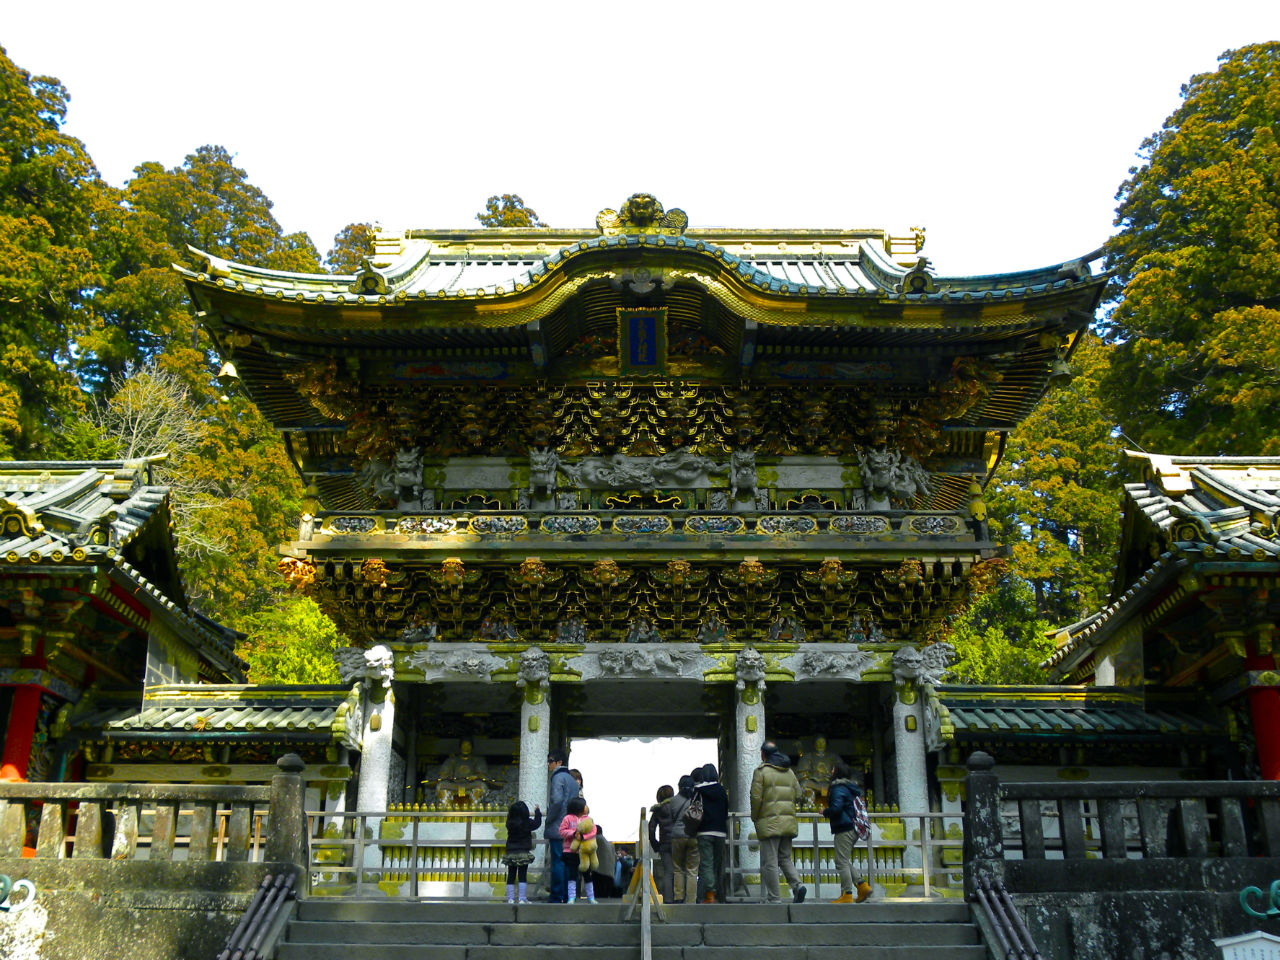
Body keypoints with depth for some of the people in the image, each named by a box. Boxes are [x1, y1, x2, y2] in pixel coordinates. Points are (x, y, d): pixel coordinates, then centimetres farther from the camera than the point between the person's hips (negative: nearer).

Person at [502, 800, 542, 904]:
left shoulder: (509, 823, -4)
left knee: (511, 876, 8)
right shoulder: (527, 822, -11)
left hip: (511, 852, 3)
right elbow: (537, 823, 5)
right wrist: (537, 811, 17)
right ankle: (522, 899, -3)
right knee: (523, 876, 0)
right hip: (523, 852, -3)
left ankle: (510, 899, 8)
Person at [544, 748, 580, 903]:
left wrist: (548, 820, -10)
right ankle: (568, 895, 10)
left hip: (557, 828, -8)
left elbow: (557, 800, -19)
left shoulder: (558, 777, -6)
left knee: (557, 861, -7)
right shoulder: (572, 779, 20)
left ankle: (556, 896, -8)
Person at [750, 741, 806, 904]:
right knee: (785, 858, 17)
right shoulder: (789, 771, 13)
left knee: (769, 863, -1)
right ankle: (797, 884, -4)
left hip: (769, 823, -6)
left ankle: (774, 898, -2)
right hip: (788, 822, 6)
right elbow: (799, 795, 12)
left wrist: (754, 817, 3)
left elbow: (756, 797, -10)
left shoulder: (761, 771, -5)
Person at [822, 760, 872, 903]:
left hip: (844, 830, -9)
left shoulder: (838, 788, -13)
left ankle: (846, 895, -4)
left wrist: (824, 812, -2)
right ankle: (862, 885, 10)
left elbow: (836, 808, -23)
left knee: (842, 862, -5)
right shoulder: (852, 788, 15)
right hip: (854, 829, 9)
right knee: (845, 861, 18)